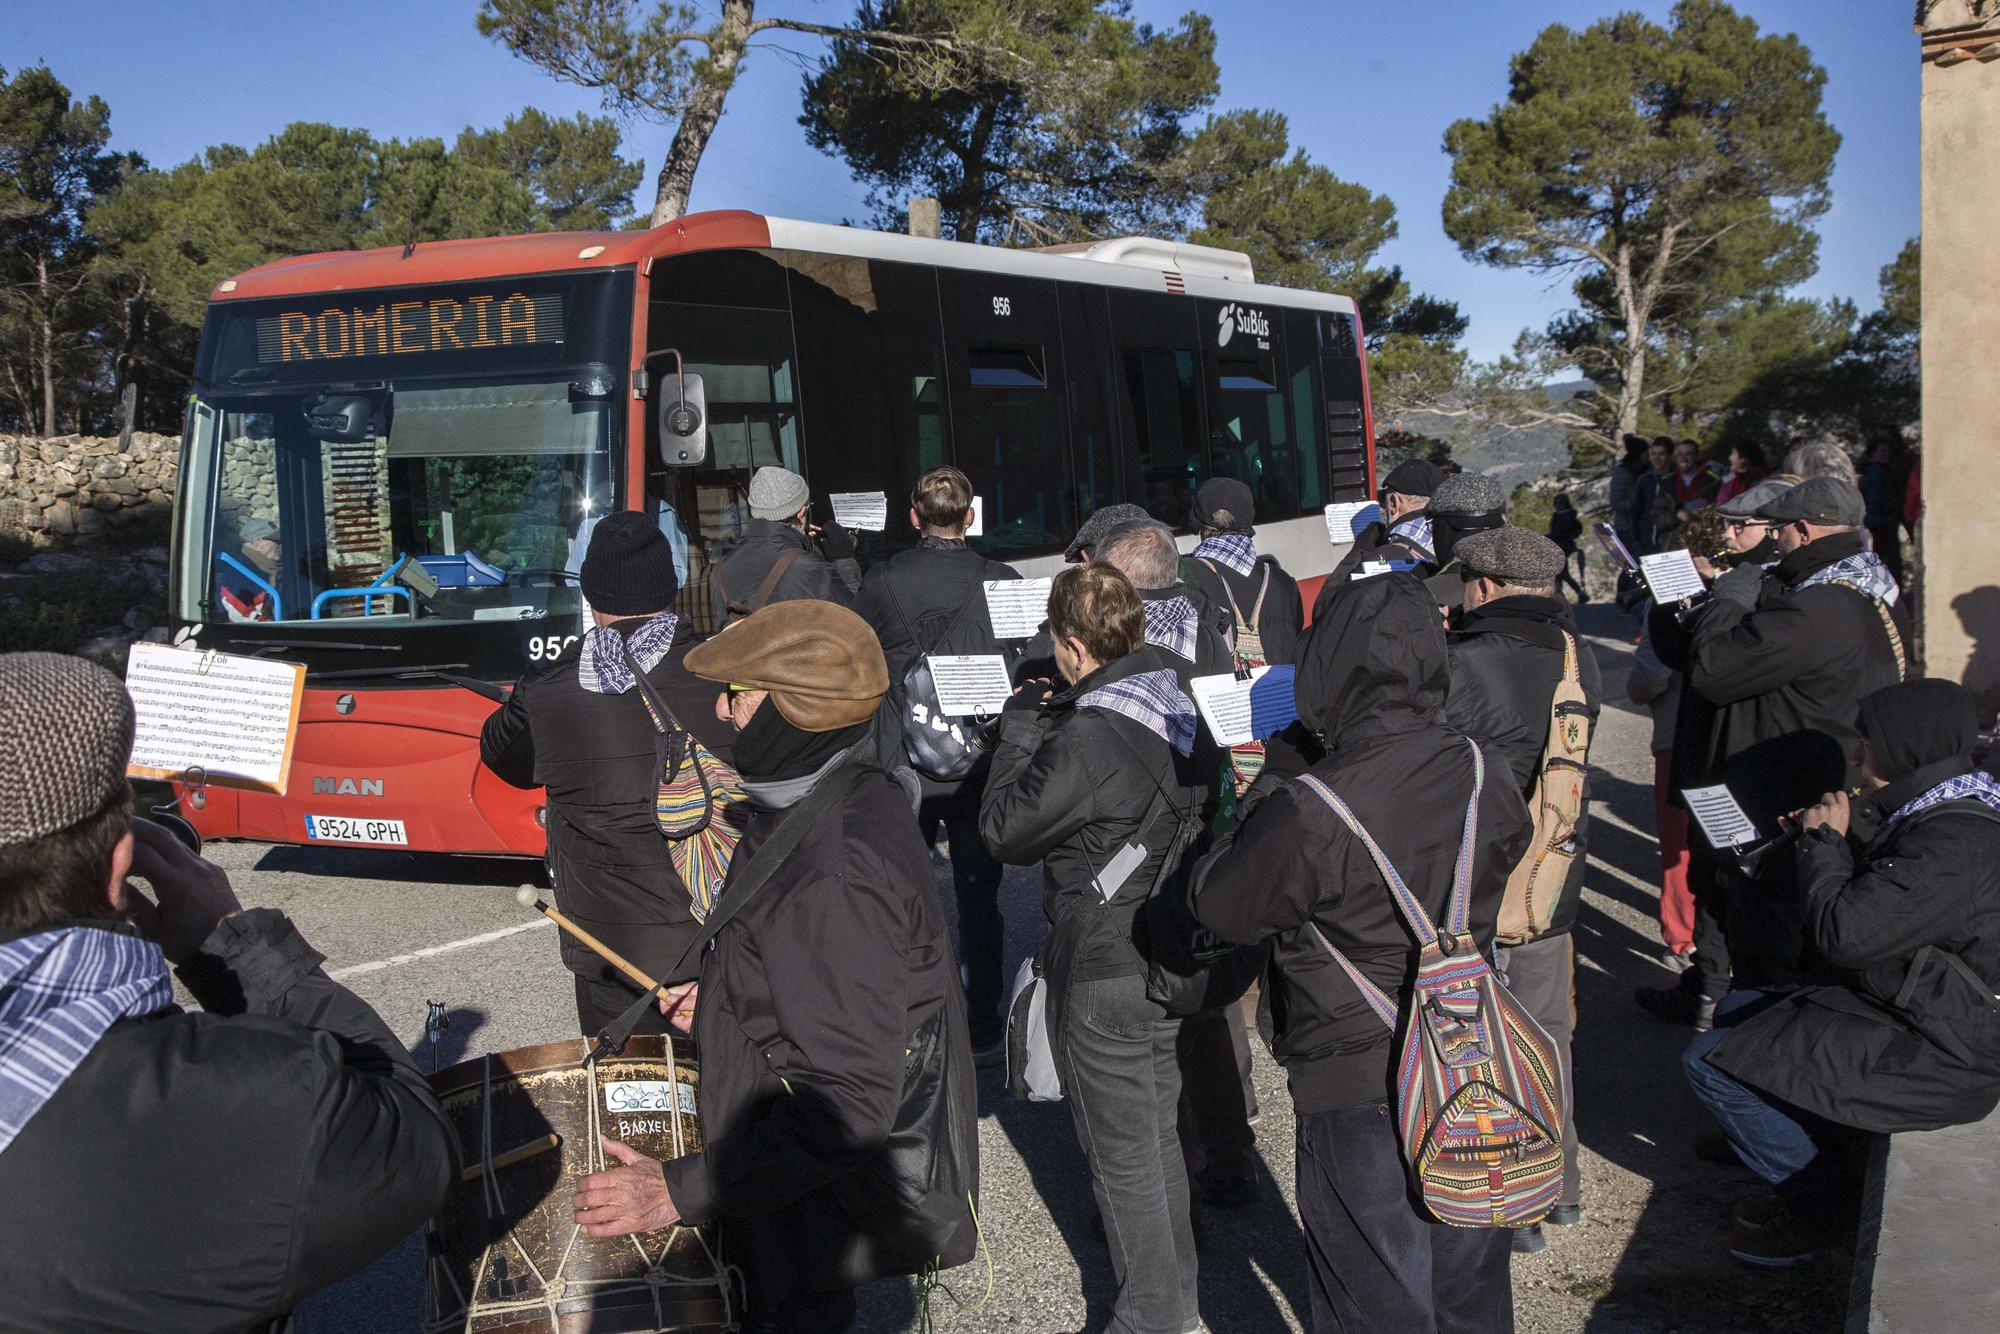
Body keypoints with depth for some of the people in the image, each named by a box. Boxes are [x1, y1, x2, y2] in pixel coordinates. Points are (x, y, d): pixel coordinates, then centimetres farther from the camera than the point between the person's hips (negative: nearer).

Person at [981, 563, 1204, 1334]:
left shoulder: (1088, 741, -26)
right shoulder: (1175, 706, 1)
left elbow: (1003, 830, -15)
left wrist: (1019, 731, -3)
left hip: (1106, 980, -8)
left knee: (1123, 1157, 7)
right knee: (1160, 1135, 22)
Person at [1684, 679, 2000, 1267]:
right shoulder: (1948, 814, 7)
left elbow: (1844, 933, -29)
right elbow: (1875, 899, 19)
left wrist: (1826, 841, -14)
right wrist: (1830, 840, 5)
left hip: (1934, 1058, -11)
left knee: (1713, 1063, -14)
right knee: (1735, 1012, 21)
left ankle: (1808, 1202, 3)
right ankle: (1819, 1170, 21)